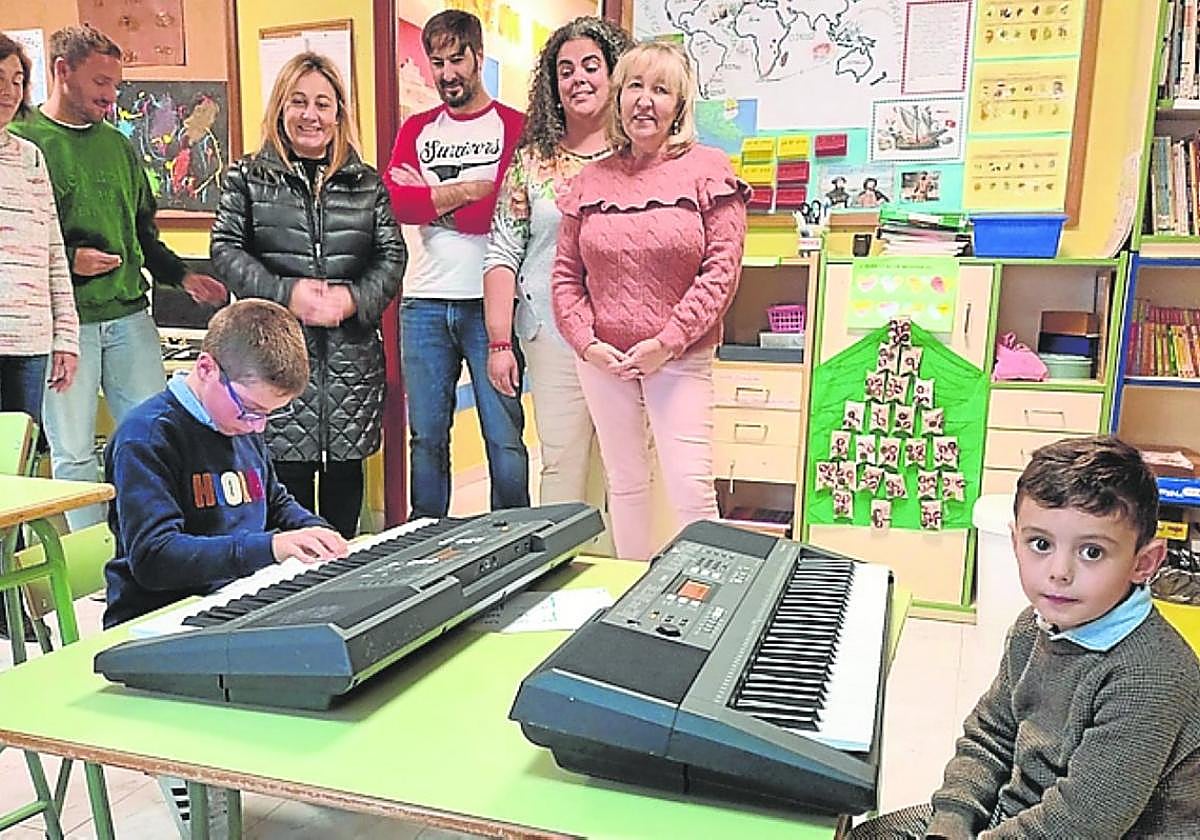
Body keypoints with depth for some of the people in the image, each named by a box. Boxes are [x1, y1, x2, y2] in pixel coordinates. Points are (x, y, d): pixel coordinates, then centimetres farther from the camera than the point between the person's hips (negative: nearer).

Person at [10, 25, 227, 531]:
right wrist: (66, 260, -17)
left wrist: (182, 277, 11)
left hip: (129, 315, 5)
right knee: (74, 452, 4)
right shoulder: (21, 141, -3)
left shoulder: (117, 145, 15)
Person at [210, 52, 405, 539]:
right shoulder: (247, 179, 8)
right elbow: (226, 250, 0)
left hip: (352, 352, 2)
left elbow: (392, 254, 7)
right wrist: (285, 294, -15)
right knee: (287, 466, -2)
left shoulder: (367, 184, 12)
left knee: (346, 465, 8)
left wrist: (353, 298, -11)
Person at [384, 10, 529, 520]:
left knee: (504, 438, -1)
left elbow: (500, 212, -11)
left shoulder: (513, 127, 3)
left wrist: (427, 196, -2)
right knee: (426, 436, 10)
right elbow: (396, 204, -1)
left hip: (489, 305, -4)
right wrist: (465, 190, -7)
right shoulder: (416, 130, 16)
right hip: (424, 304, 4)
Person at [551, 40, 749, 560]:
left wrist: (668, 342, -14)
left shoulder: (707, 171, -3)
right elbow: (565, 273, 8)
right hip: (603, 359, 4)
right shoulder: (591, 179, 7)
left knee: (691, 489, -6)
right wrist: (587, 343, -5)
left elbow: (722, 268, -9)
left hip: (680, 358, -3)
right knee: (624, 484, 13)